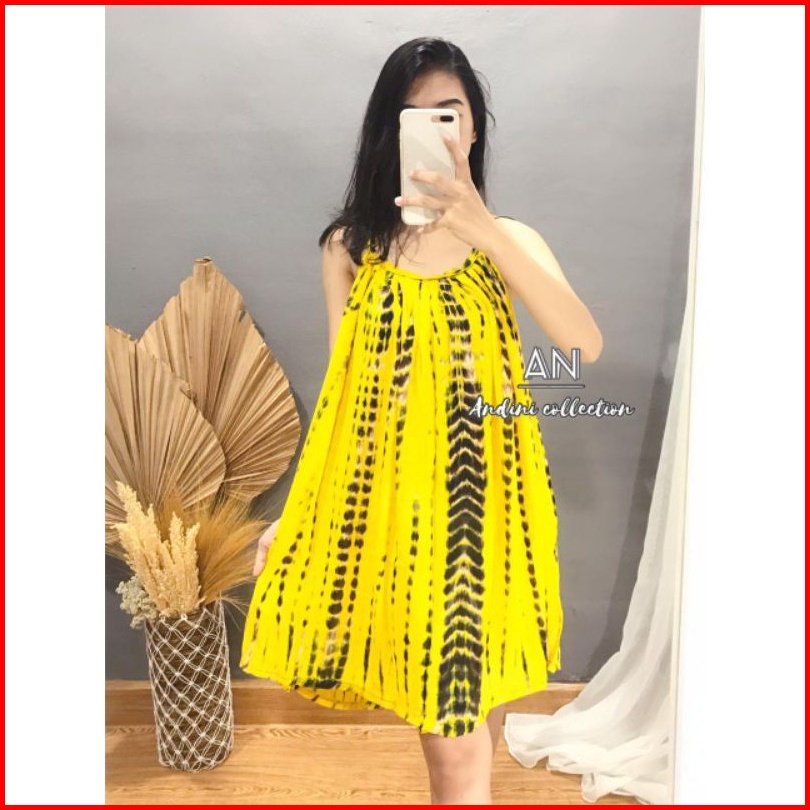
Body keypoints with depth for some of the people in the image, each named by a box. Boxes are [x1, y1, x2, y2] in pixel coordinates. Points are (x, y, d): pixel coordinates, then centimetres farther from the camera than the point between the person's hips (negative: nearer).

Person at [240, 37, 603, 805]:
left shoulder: (508, 240, 3)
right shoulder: (350, 246, 4)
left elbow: (585, 346, -14)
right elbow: (340, 389, 6)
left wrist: (486, 234, -24)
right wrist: (292, 511, 3)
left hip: (480, 497, 0)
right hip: (384, 494, 0)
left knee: (468, 703, 7)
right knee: (454, 735, 4)